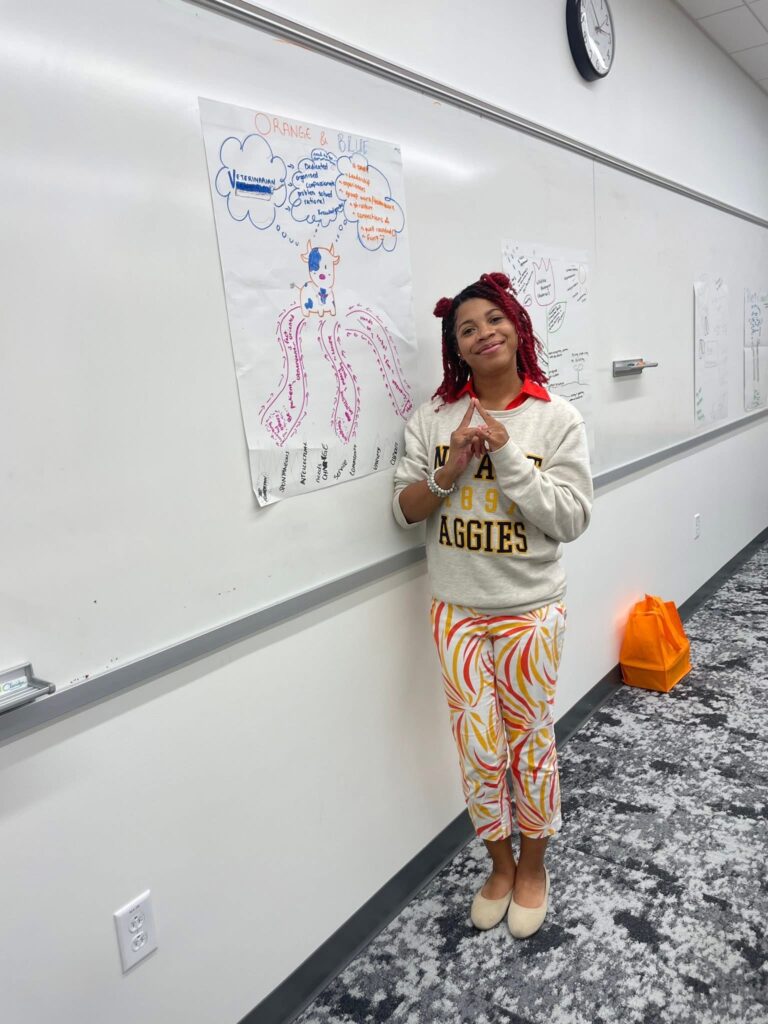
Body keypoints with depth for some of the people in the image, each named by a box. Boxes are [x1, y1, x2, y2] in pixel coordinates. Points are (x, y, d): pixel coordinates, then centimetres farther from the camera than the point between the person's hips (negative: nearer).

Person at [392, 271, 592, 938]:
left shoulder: (557, 418, -7)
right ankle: (500, 863, 38)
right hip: (457, 611, 2)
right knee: (478, 745, 11)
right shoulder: (434, 418, -1)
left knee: (530, 739, 12)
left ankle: (533, 865, 39)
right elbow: (404, 511, -1)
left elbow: (571, 519, -13)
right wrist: (450, 471, -19)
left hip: (529, 612, -1)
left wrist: (507, 456, -21)